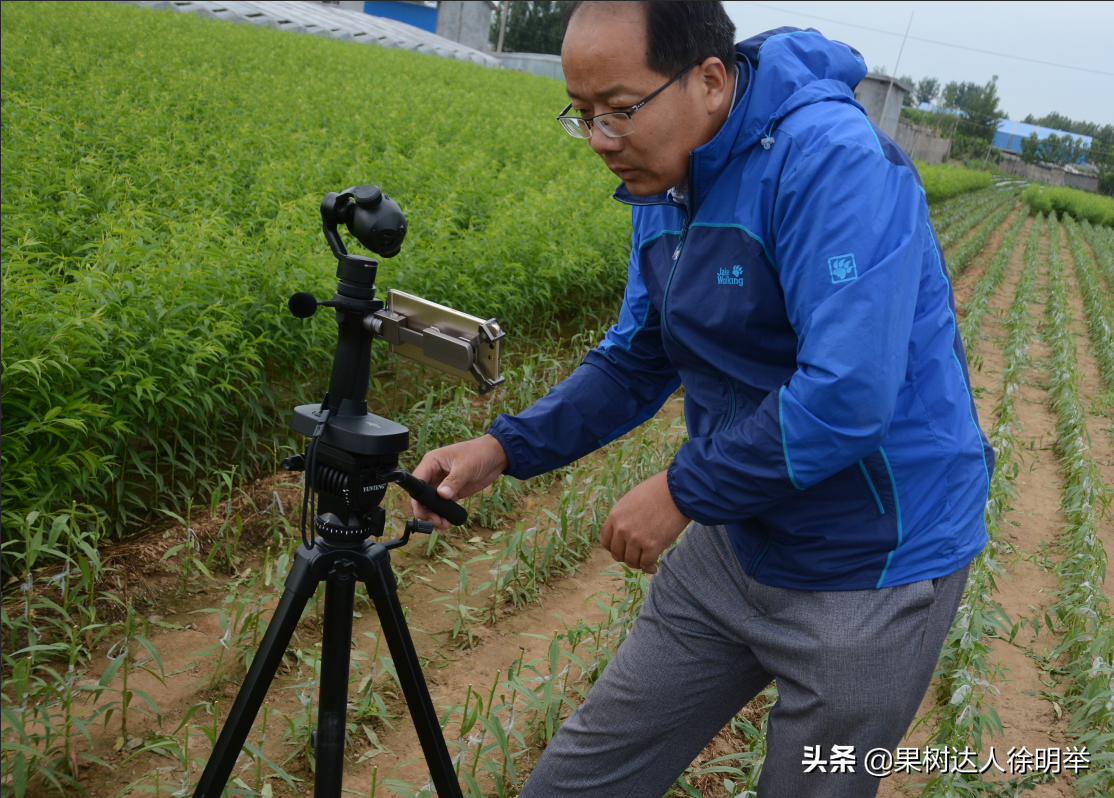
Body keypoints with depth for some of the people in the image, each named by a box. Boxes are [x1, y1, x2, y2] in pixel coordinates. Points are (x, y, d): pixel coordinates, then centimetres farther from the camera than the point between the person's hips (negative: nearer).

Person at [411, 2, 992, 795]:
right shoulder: (664, 188, 2)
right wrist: (503, 448, -3)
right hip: (737, 543, 7)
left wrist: (683, 492, -19)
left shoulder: (832, 161, -24)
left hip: (872, 572, -7)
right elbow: (633, 363, 10)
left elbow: (848, 398, -31)